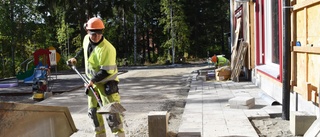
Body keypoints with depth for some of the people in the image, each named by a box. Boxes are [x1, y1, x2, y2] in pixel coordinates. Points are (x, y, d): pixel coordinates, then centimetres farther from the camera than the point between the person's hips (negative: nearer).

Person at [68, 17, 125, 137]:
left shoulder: (107, 49, -26)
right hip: (92, 81, 7)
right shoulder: (86, 39, -3)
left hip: (107, 82, -7)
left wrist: (93, 80, -21)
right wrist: (75, 58, 22)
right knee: (93, 110, 11)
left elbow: (106, 71, -26)